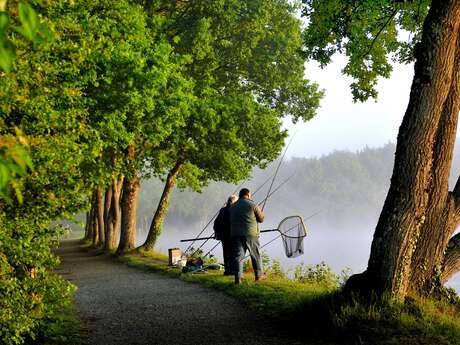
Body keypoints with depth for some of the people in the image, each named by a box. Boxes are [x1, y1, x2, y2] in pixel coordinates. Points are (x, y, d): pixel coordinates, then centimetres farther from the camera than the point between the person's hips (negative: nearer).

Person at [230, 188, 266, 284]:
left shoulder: (232, 207, 12)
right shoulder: (252, 205, -3)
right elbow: (261, 219, 2)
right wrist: (261, 212, 23)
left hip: (235, 234, 3)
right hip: (250, 234, -3)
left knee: (238, 256, 0)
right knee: (256, 255, 13)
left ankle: (238, 277, -13)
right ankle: (259, 275, 24)